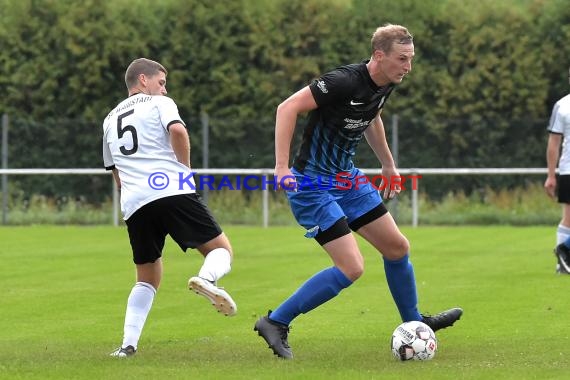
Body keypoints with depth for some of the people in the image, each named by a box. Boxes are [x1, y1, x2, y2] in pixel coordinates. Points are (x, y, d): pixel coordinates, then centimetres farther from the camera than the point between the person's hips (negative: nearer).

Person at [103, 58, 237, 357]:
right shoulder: (160, 103, 11)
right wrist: (185, 169, 1)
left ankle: (128, 344, 2)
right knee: (221, 250, 2)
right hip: (172, 191, -5)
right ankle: (207, 278, -33)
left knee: (147, 279, 18)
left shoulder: (110, 120, 29)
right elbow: (177, 131, -10)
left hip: (133, 206, 5)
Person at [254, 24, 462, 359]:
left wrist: (388, 164, 28)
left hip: (347, 178, 9)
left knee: (397, 247, 13)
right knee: (351, 268, -16)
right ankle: (275, 323, -5)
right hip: (313, 185, -9)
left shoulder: (386, 86, 2)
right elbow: (288, 108, -25)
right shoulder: (344, 82, -25)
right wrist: (282, 167, -29)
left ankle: (413, 322, 34)